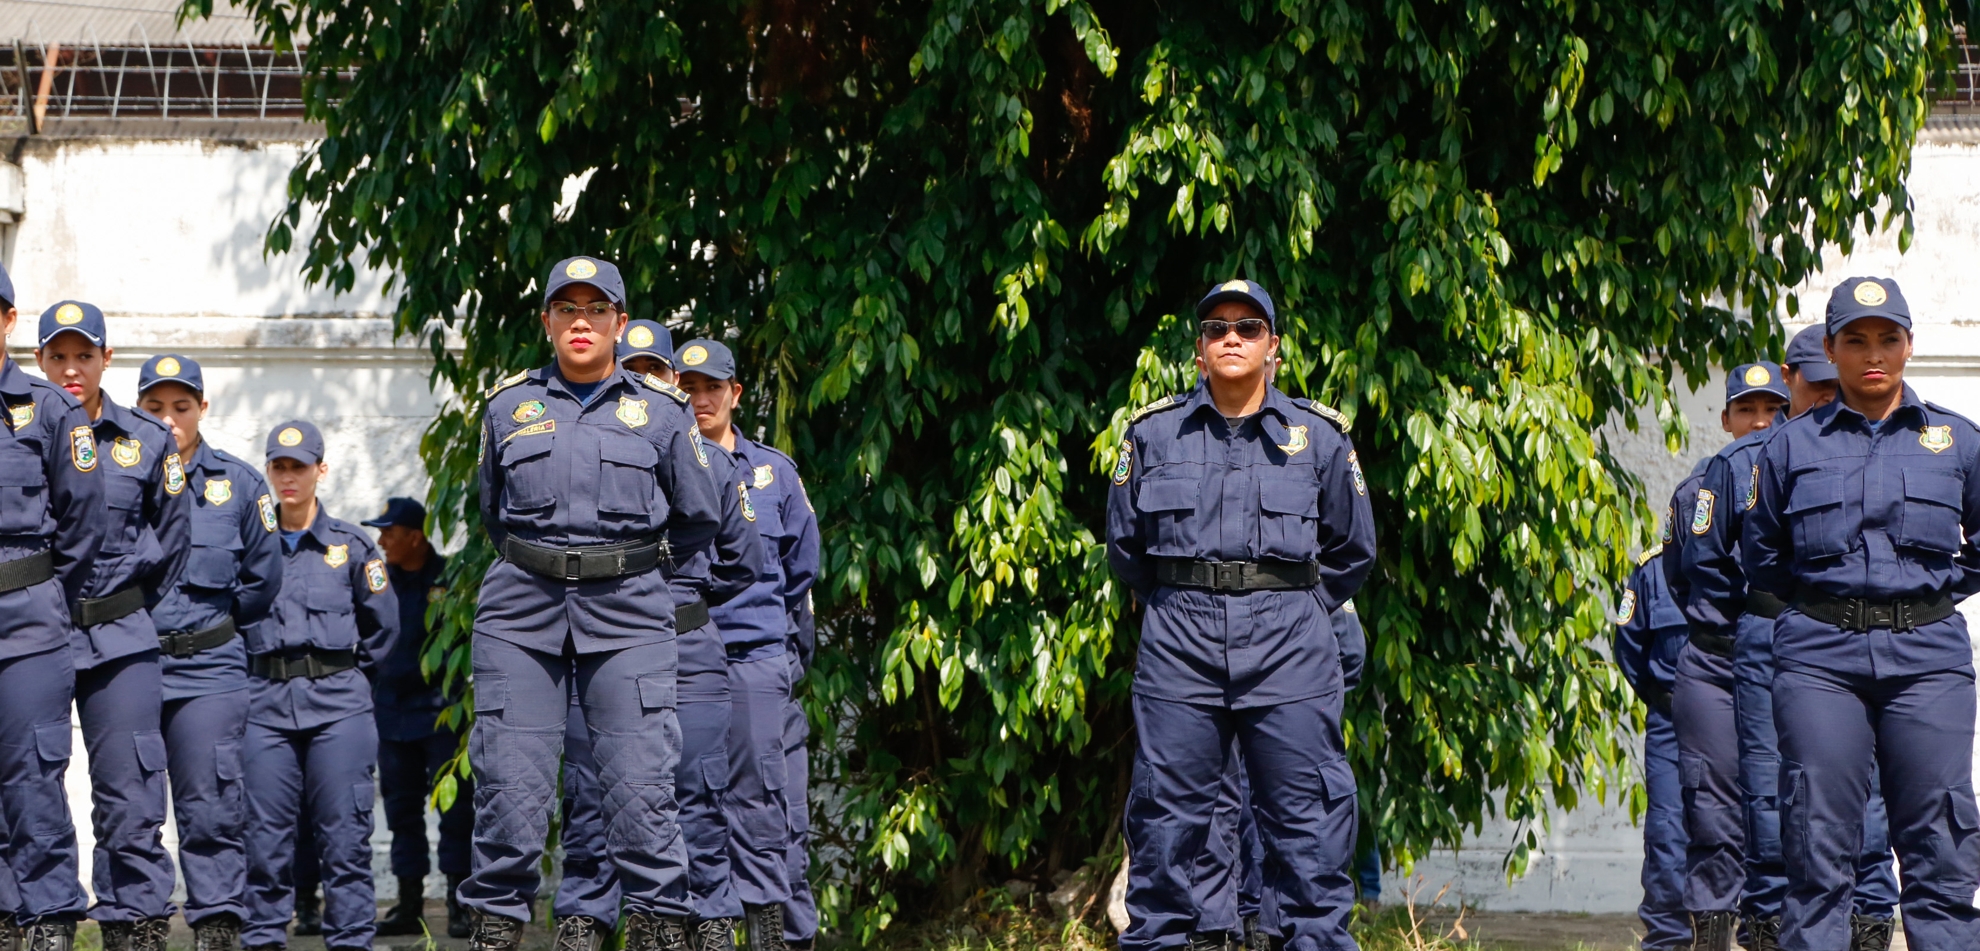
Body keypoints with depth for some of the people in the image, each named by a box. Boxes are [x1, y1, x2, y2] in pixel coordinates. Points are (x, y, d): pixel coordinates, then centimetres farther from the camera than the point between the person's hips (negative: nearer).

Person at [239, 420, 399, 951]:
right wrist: (260, 670, 10)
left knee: (345, 836, -4)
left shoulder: (351, 545, 7)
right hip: (266, 703, 1)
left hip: (338, 703, -1)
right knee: (266, 834, 1)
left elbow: (383, 627, 13)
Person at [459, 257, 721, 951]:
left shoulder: (659, 410, 7)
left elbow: (701, 518, 16)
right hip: (522, 609, 1)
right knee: (508, 782, -4)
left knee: (641, 784, -8)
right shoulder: (509, 406, 11)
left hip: (627, 611, -1)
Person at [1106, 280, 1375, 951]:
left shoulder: (1319, 436, 7)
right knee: (1167, 811, 2)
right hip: (1179, 644, 0)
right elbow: (1124, 544, 18)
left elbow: (1352, 550, 16)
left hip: (1288, 646, 0)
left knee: (1306, 817, -1)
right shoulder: (1153, 434, 7)